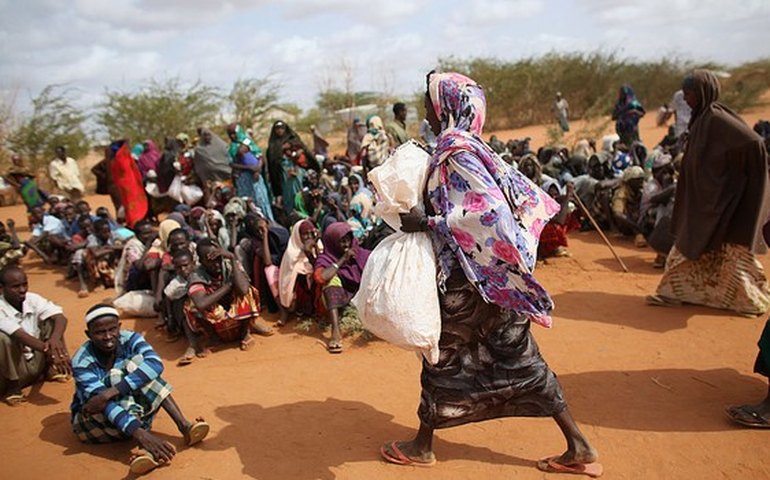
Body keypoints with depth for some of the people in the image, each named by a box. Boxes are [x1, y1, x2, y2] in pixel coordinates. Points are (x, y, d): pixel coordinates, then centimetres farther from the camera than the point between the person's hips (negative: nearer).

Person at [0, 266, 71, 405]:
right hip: (13, 369, -4)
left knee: (51, 320, -10)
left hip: (37, 362, 4)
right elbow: (20, 336, -35)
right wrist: (51, 352, -48)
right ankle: (13, 387, -11)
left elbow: (60, 317, -21)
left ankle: (51, 369, -1)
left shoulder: (33, 299, -8)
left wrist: (55, 338, -43)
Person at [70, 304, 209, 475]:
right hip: (90, 420, -2)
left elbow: (155, 364, -34)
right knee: (117, 375, -30)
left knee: (136, 362, -23)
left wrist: (112, 391, -44)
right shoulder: (82, 361, -23)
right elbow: (104, 403, -35)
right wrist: (139, 433, -49)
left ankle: (183, 424, -34)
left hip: (133, 409, 3)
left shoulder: (130, 339, -15)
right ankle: (147, 445, -42)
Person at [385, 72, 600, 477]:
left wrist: (428, 222, -22)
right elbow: (524, 195, 11)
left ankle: (422, 447, 29)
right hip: (491, 273, 8)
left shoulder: (455, 150, -17)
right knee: (515, 356, 13)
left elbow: (489, 210, -28)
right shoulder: (470, 146, 9)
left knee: (444, 352, 9)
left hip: (469, 275, -8)